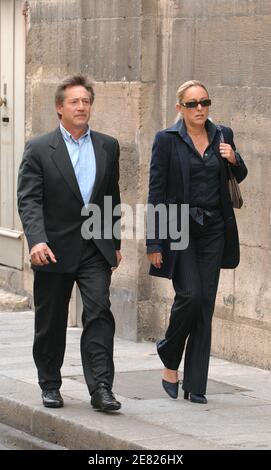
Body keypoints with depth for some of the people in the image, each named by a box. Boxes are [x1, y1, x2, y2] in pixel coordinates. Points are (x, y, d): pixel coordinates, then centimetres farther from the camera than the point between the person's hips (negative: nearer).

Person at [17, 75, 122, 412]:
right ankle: (50, 387, 23)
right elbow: (29, 200, -11)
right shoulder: (39, 150, -3)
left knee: (99, 314, -11)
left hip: (96, 249, 2)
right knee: (50, 323, 8)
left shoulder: (108, 147, 8)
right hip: (53, 251, -2)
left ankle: (100, 388, -13)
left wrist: (115, 243, 16)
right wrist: (37, 241, -25)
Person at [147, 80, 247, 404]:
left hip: (213, 231, 4)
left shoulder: (222, 136, 8)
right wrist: (154, 243, -9)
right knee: (189, 295, -17)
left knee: (205, 305, 2)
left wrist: (234, 160, -2)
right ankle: (170, 362, 9)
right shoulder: (167, 140, -4)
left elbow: (240, 176, 22)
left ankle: (195, 385, 7)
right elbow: (156, 192, -5)